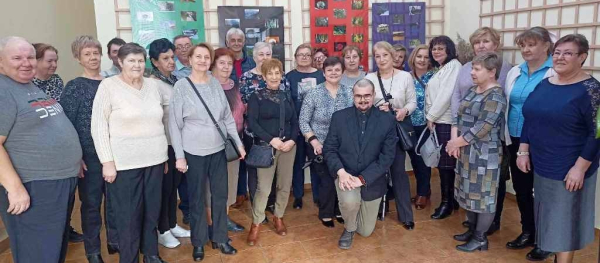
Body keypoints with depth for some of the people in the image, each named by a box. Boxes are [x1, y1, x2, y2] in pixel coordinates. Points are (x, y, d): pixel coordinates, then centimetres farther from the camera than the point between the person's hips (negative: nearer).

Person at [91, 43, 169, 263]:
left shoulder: (154, 84, 8)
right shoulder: (108, 86, -6)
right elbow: (98, 126, -8)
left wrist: (164, 154, 15)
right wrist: (107, 161, -12)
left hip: (155, 160, 5)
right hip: (124, 163, -4)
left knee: (152, 211, 13)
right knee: (129, 215, 3)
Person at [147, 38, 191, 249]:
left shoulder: (174, 79, 6)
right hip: (164, 145, -6)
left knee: (175, 184, 16)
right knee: (165, 187, 7)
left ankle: (173, 225, 32)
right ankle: (162, 230, 24)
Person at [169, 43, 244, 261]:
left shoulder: (216, 84, 3)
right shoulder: (181, 86, -7)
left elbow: (228, 117, 9)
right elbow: (174, 124, -6)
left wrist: (238, 143, 6)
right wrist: (179, 156, -8)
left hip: (218, 150, 3)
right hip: (194, 152, -3)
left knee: (220, 196, 12)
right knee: (197, 199, 9)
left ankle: (220, 239, 29)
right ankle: (198, 242, 27)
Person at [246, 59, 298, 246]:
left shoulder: (287, 96, 11)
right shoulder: (256, 97, -1)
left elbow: (295, 121, 10)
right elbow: (252, 122, -9)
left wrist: (292, 140, -8)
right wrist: (272, 140, -17)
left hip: (288, 146, 4)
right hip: (266, 147, -4)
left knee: (285, 185, 9)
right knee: (263, 187, -6)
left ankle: (278, 217, 28)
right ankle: (256, 223, 11)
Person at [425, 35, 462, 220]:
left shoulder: (454, 65, -6)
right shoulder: (439, 69, 20)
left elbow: (447, 94, -15)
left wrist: (431, 116, -11)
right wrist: (429, 117, 4)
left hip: (446, 121, -8)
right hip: (436, 121, 8)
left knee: (445, 162, -3)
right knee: (443, 162, 10)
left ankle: (447, 202, 7)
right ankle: (452, 199, 20)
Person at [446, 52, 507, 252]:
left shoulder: (495, 95, -17)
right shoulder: (472, 90, 10)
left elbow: (482, 129, -22)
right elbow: (459, 116, 9)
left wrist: (457, 143, -14)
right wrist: (454, 140, -5)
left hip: (485, 155, -9)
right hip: (467, 152, 9)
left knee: (484, 195, 3)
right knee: (470, 192, 17)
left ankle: (480, 238, 16)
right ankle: (472, 230, 32)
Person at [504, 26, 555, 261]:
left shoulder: (555, 73, -11)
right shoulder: (514, 72, 8)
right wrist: (507, 137, 11)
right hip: (516, 140, 6)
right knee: (521, 189, 15)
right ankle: (527, 232, 32)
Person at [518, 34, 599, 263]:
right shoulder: (544, 84, 6)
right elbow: (530, 120, 11)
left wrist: (580, 167, -18)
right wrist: (523, 151, 6)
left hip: (568, 170, -6)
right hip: (542, 166, 6)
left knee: (565, 218, 5)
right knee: (549, 215, 17)